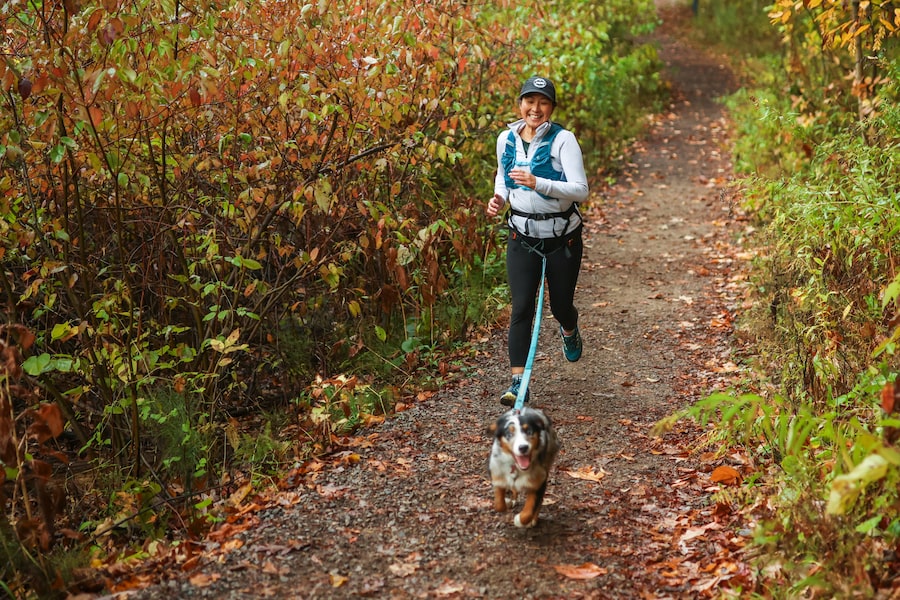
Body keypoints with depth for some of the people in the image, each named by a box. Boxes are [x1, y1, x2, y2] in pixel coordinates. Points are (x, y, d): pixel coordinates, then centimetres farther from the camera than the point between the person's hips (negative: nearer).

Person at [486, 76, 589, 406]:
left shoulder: (563, 140, -15)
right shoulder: (506, 139, -1)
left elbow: (581, 190, -23)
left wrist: (537, 183, -36)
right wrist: (499, 196, -2)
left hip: (562, 236, -2)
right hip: (522, 236, 2)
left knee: (560, 305, 12)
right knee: (521, 307, -9)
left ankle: (570, 330, 51)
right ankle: (518, 382, -7)